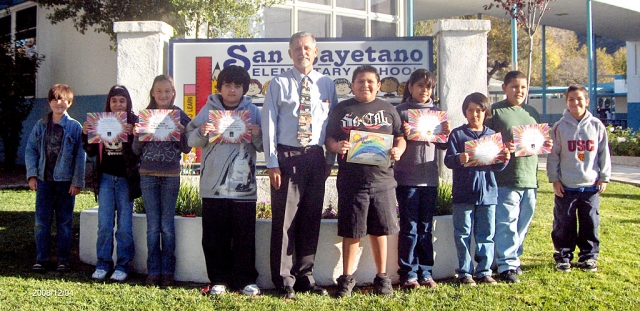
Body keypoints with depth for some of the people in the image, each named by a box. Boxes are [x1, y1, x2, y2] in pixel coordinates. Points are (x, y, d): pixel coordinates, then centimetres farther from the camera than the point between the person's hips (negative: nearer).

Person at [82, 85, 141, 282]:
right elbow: (91, 152, 10)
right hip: (106, 177, 3)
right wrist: (85, 134, -5)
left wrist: (131, 134, -27)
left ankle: (122, 266, 11)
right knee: (104, 224, 3)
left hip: (126, 179, -3)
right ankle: (103, 264, 12)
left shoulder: (134, 122, -2)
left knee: (124, 226, 2)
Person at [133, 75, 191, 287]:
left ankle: (167, 271, 9)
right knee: (152, 226, 4)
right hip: (148, 175, 1)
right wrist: (137, 135, -11)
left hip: (171, 175, -1)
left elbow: (186, 149, 2)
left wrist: (180, 133, -15)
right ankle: (153, 271, 10)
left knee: (167, 226, 2)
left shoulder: (180, 116, 3)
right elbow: (136, 151, 8)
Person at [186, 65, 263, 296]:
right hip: (213, 185, 1)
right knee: (215, 237, 4)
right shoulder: (208, 109, 9)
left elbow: (262, 147, 9)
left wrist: (257, 135, -11)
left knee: (245, 236, 2)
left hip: (243, 186, 0)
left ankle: (246, 280, 12)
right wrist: (201, 133, -14)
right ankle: (219, 280, 15)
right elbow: (192, 141, 6)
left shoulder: (253, 111, 9)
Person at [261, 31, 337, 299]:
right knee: (285, 219, -2)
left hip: (316, 157, 3)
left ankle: (305, 277, 21)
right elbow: (269, 123, -1)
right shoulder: (279, 83, 2)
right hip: (287, 156, -3)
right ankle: (284, 281, 10)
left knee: (311, 219, 8)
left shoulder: (327, 84, 11)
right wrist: (272, 163, -7)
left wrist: (329, 159, 6)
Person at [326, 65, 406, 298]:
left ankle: (382, 277, 22)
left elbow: (400, 137, 14)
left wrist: (398, 150, -7)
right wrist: (336, 146, -15)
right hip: (351, 180, -1)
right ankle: (347, 278, 16)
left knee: (380, 231, 8)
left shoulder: (388, 110, 13)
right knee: (351, 232, 3)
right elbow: (329, 138, 7)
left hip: (382, 179, 1)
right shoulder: (342, 110, 9)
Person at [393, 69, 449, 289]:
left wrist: (446, 133, -5)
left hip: (430, 178, 4)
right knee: (409, 227, 1)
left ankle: (425, 272, 18)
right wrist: (403, 135, -21)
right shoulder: (400, 111, 0)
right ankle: (408, 273, 9)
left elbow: (442, 145, 14)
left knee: (426, 228, 10)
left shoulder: (436, 112, 13)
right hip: (407, 178, -4)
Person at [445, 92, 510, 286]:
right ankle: (465, 272, 11)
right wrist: (459, 159, -28)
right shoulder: (457, 134, 3)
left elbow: (498, 166, 9)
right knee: (463, 234, 2)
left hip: (487, 193, 3)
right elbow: (448, 160, -6)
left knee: (486, 235, 8)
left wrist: (504, 159, -14)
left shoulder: (493, 136, 11)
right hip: (463, 194, -3)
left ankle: (484, 271, 18)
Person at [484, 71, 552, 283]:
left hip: (529, 178, 6)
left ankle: (514, 258, 26)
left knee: (523, 223, 12)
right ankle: (506, 265, -1)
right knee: (506, 223, -7)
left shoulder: (532, 113, 18)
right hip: (505, 179, -6)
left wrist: (545, 145, 3)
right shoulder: (495, 111, -2)